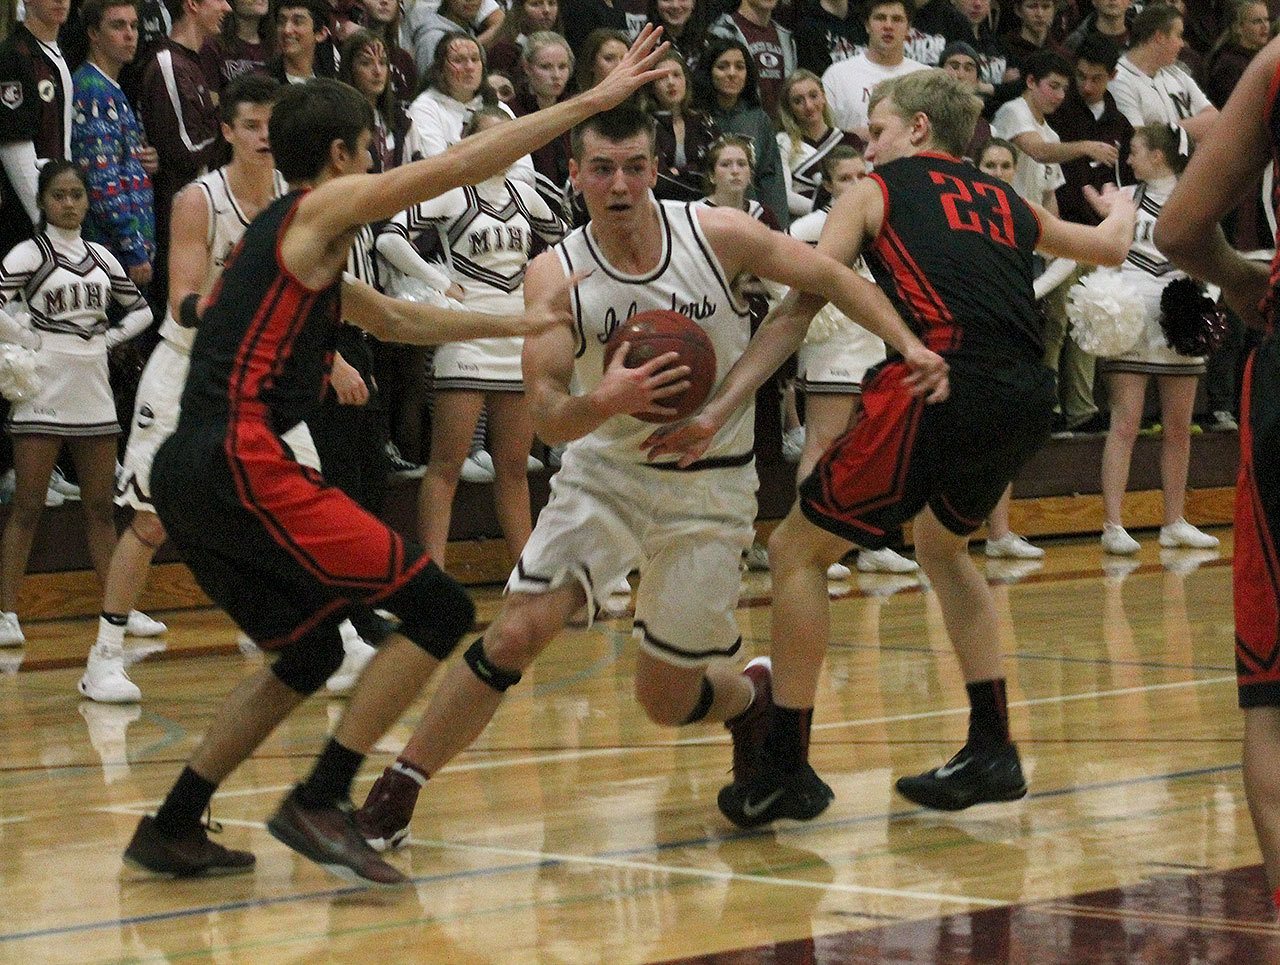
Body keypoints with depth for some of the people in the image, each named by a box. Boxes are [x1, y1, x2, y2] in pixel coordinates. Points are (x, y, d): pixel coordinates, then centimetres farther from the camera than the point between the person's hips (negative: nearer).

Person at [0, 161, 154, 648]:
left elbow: (141, 309, 20)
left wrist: (109, 338, 6)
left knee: (101, 507, 10)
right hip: (43, 393, -5)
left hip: (93, 393, 5)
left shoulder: (101, 257, 12)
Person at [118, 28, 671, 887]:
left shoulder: (304, 247, 26)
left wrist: (516, 323, 43)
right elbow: (468, 162, -3)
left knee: (309, 652, 25)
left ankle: (172, 829, 22)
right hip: (243, 460, -10)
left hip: (191, 474, 10)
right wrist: (595, 100, 1)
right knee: (438, 610, -8)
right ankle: (318, 804, -11)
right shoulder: (322, 208, 0)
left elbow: (399, 320, 40)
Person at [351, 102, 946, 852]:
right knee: (518, 631, -17)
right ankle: (394, 794, -6)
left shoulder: (719, 235, -13)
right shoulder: (556, 276, -13)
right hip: (604, 472, 1)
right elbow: (548, 416, -19)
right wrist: (601, 404, -40)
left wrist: (908, 344, -16)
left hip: (708, 487, -1)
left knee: (666, 700, 1)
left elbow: (833, 279, -3)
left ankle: (756, 696, 37)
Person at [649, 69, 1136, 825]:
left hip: (943, 389, -6)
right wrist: (1122, 211, 69)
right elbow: (1110, 247, 45)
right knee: (942, 543, 33)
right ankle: (992, 754, 28)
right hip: (1028, 402, 6)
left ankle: (785, 768, 5)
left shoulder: (876, 193, 14)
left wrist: (717, 411, 1)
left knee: (798, 551, 8)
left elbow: (799, 310, 4)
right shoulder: (1006, 203, 27)